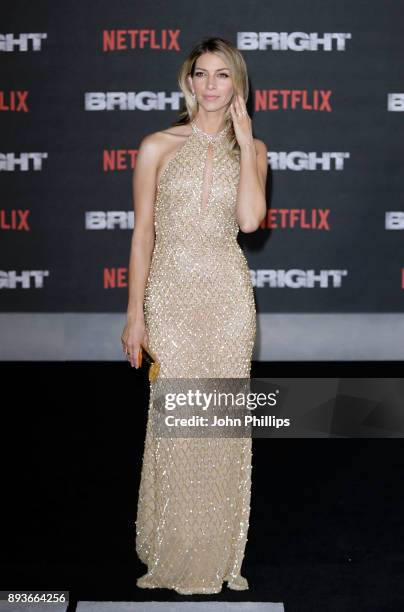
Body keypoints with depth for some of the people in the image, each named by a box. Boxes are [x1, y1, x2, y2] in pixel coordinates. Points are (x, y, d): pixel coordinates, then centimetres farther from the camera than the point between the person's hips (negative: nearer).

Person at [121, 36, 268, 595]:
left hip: (228, 296, 2)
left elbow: (249, 219, -11)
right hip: (171, 293, -1)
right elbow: (142, 235, 1)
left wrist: (244, 141, -8)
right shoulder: (158, 146, 1)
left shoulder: (251, 149, 7)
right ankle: (172, 555, 19)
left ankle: (218, 553, 23)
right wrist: (135, 315, -3)